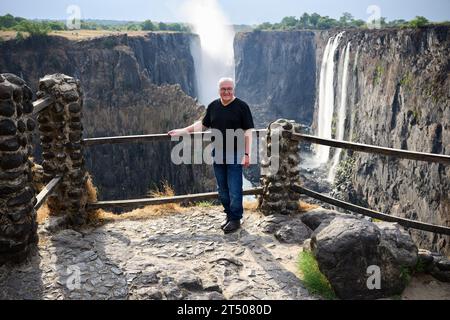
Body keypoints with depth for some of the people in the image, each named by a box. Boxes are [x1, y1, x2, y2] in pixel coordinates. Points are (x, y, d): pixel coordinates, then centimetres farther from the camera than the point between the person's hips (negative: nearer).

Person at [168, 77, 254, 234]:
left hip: (235, 154, -5)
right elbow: (202, 124, 19)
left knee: (234, 189, -2)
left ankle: (235, 219, 12)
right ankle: (229, 215, 28)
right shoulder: (213, 106, 7)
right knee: (222, 189, 12)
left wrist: (247, 154, -13)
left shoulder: (241, 106, -6)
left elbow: (248, 131, -7)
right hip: (218, 154, 5)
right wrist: (182, 131, 14)